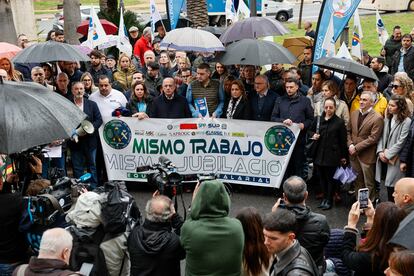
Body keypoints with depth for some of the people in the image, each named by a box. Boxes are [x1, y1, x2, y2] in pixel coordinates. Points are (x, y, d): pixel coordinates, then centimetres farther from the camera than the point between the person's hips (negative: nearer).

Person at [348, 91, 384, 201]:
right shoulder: (354, 114, 8)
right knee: (357, 182, 17)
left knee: (369, 184, 5)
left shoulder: (377, 118, -13)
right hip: (353, 154, 6)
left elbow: (373, 138, -17)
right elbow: (349, 131, 12)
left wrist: (356, 147, -17)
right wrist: (350, 145, -5)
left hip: (366, 156, -6)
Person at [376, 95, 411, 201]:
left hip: (395, 159, -6)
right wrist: (380, 151, -4)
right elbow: (382, 137, 10)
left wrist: (387, 154, -11)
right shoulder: (387, 119, 11)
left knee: (392, 186, -3)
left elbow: (401, 142, -14)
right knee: (388, 184, 10)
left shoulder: (406, 122, -11)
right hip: (384, 158, 6)